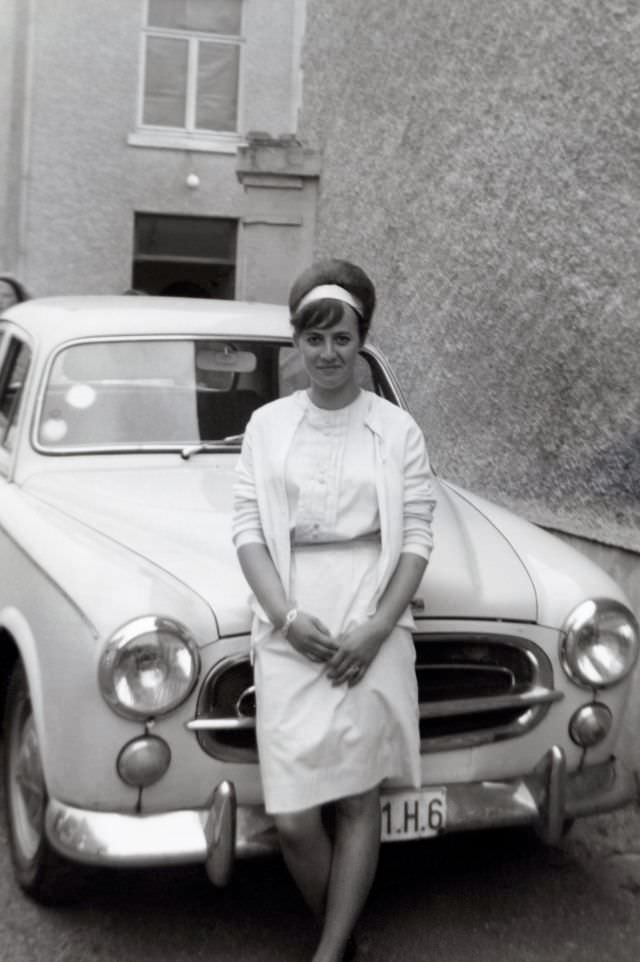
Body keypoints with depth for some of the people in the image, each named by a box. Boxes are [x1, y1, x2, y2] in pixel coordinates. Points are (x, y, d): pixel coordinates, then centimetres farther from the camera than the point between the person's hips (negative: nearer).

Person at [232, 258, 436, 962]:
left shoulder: (397, 430, 5)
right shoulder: (267, 426, 9)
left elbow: (416, 540, 2)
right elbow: (247, 531, 4)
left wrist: (377, 629, -10)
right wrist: (287, 618, -10)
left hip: (373, 629, 0)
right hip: (289, 631, 1)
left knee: (356, 800, 0)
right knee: (294, 819, -3)